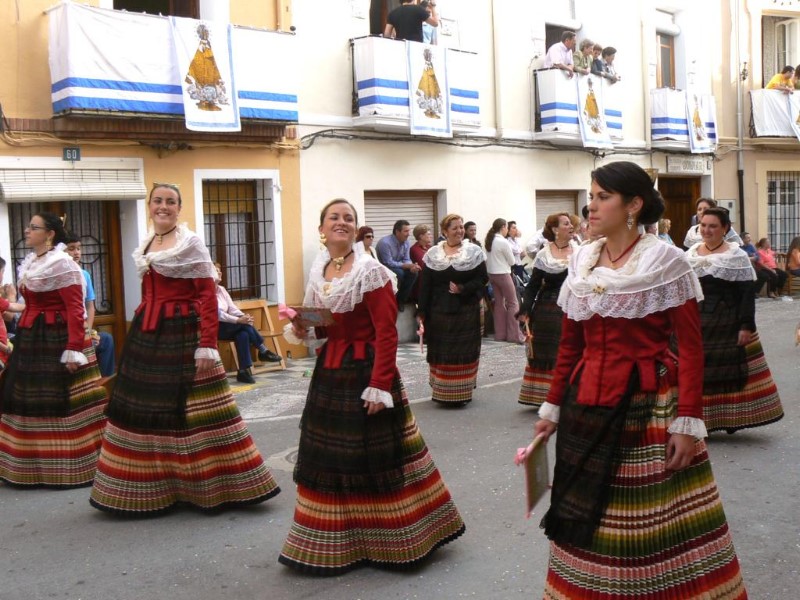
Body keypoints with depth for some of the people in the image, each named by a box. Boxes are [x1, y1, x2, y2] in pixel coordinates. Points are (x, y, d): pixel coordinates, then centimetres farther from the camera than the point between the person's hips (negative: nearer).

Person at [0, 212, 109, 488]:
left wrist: (74, 349, -22)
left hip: (56, 339, -8)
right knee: (32, 402, 11)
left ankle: (70, 466, 8)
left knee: (59, 402, -3)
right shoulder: (28, 263, 15)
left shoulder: (62, 264, -11)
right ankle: (34, 464, 22)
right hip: (29, 338, 8)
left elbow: (75, 310, -16)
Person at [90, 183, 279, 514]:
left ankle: (210, 484, 8)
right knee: (146, 410, 9)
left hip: (182, 335, -7)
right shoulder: (145, 246, 14)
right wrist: (140, 332, 15)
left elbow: (208, 294, -11)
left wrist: (207, 345, -19)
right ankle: (150, 486, 21)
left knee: (186, 411, -4)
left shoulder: (191, 242, -5)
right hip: (146, 335, 7)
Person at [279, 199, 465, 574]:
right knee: (328, 458, 11)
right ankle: (335, 541, 26)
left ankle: (389, 539, 18)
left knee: (375, 457, 0)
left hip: (365, 370, -7)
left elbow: (386, 332, -16)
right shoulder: (318, 271, 9)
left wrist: (380, 385, -20)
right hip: (328, 372, 7)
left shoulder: (370, 270, -12)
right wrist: (301, 331, -4)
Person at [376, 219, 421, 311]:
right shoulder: (385, 243, -27)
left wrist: (412, 266, -28)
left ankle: (401, 299, -3)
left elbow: (406, 260, -2)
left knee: (413, 272, -17)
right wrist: (408, 266, -31)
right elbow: (388, 263, -28)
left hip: (398, 267, 7)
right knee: (399, 273, -33)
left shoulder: (406, 243, -5)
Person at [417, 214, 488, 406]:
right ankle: (442, 393, 13)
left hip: (466, 311, -1)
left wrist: (463, 289, -15)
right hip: (440, 311, 1)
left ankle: (461, 393, 11)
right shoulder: (433, 254, 4)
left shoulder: (474, 252, 2)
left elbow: (483, 279, 0)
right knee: (440, 352, 4)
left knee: (464, 352, 2)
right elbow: (425, 286, 3)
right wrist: (422, 312, -2)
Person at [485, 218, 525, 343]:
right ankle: (514, 335, -2)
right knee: (513, 303, 0)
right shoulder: (503, 242, -16)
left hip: (492, 274, 8)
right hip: (503, 274, -8)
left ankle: (500, 334, 14)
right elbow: (512, 261, -9)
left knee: (499, 303, 13)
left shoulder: (489, 241, 7)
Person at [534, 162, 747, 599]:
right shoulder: (581, 261, 8)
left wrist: (688, 423, -14)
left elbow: (691, 349, -9)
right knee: (586, 520, 11)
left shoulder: (666, 261, -6)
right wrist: (552, 407, 11)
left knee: (654, 525, 1)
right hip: (587, 409, 5)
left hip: (650, 408, -5)